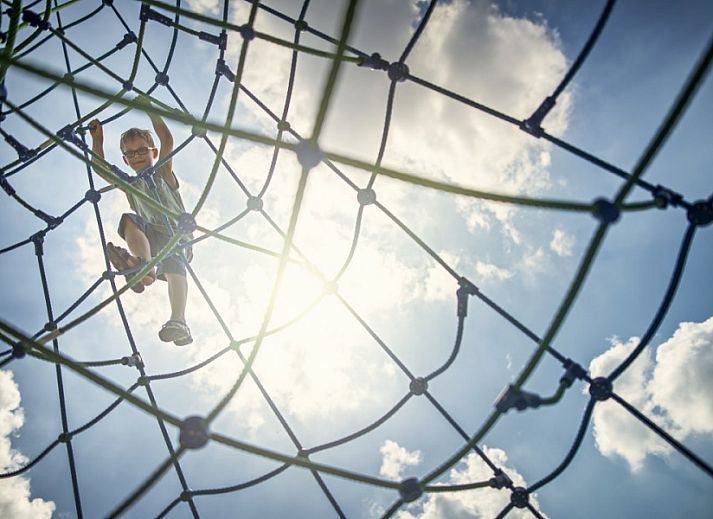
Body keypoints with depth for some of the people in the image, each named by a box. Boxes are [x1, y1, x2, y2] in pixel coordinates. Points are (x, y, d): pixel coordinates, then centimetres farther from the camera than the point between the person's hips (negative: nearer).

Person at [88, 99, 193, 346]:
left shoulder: (164, 175, 12)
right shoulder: (130, 186, 23)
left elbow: (167, 141, -3)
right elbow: (100, 168, 13)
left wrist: (150, 110, -5)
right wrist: (97, 139, 7)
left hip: (178, 237, -3)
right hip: (151, 238, 3)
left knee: (172, 261, -35)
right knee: (128, 220, -27)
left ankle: (179, 321, -56)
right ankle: (143, 266, -56)